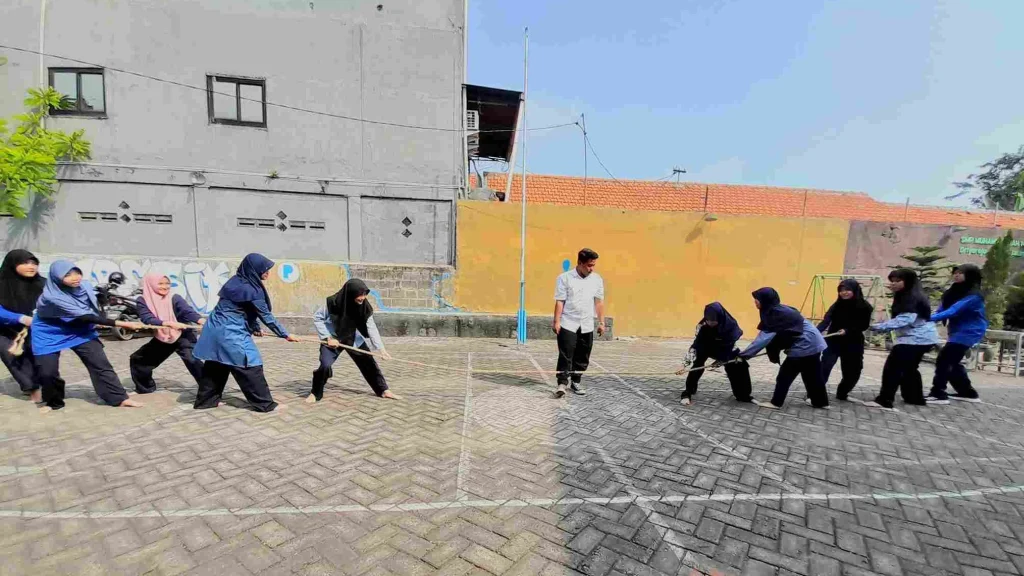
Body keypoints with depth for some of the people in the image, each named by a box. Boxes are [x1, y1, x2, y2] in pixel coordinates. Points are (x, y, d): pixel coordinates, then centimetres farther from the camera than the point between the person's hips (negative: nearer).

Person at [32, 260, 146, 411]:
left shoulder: (85, 286, -14)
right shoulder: (52, 297, -29)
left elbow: (95, 310, 7)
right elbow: (85, 317, -33)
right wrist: (123, 324, -37)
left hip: (80, 330, 3)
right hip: (50, 334, -3)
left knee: (100, 363, -8)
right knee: (47, 372, -8)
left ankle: (120, 398, -8)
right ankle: (54, 402, 20)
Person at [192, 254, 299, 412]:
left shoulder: (238, 281, 9)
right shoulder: (251, 289, -18)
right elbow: (266, 316, -13)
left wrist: (255, 328, 20)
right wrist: (285, 335, -6)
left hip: (217, 329, 10)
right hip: (230, 332, -10)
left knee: (216, 366, 19)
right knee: (250, 365, -4)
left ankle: (205, 400, 32)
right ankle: (265, 404, 0)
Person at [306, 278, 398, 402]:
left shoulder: (364, 306, -20)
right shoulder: (333, 303, -28)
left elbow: (371, 328, -19)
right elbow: (317, 318, -14)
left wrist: (381, 348, -27)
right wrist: (328, 337, -21)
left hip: (354, 340, 3)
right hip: (333, 339, -3)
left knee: (369, 362, 1)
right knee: (325, 365, -20)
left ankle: (383, 390, 14)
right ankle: (315, 393, 5)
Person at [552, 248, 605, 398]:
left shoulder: (597, 279, 5)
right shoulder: (565, 278, -6)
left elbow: (599, 302, 9)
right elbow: (560, 301, -6)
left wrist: (601, 322, 8)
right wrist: (557, 321, -10)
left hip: (587, 325, 4)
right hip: (568, 324, -4)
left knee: (582, 357, 10)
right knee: (565, 355, -5)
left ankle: (576, 382, 24)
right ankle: (562, 384, 1)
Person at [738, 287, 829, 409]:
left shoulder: (775, 313, -23)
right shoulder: (778, 310, 6)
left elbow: (764, 338, -25)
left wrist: (744, 354, -24)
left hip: (804, 345, -9)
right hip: (812, 343, 9)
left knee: (785, 374, 0)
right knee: (811, 374, 20)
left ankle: (776, 402, 8)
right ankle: (820, 402, 33)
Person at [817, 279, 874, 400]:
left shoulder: (864, 307, -6)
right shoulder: (837, 305, -5)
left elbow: (864, 325, -6)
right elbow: (826, 321, -12)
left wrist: (847, 331, -23)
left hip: (853, 344, 1)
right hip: (833, 341, -1)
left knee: (852, 372, 11)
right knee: (824, 367, -15)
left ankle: (842, 394, 33)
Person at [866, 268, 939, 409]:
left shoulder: (913, 297, -18)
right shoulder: (904, 297, 14)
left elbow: (905, 320, -29)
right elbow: (900, 317, 25)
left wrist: (878, 327, -35)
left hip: (916, 338, -11)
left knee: (892, 367, -14)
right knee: (909, 368, 22)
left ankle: (884, 400, -16)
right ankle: (915, 398, 34)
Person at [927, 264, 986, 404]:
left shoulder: (973, 295, -19)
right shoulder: (956, 291, 6)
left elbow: (953, 311, -31)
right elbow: (943, 308, 4)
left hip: (968, 332, -9)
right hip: (958, 331, 9)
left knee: (943, 360, -12)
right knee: (952, 362, 17)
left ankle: (938, 394, -6)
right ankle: (968, 392, 33)